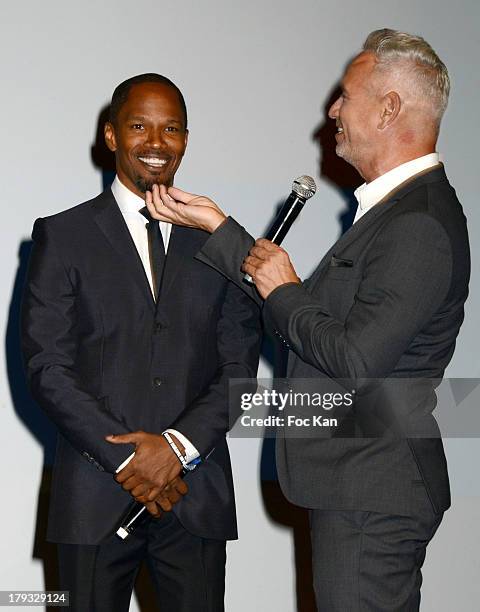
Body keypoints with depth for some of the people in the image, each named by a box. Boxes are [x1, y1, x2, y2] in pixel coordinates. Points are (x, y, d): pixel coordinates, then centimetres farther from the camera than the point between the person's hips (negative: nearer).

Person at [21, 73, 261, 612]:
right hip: (95, 494, -2)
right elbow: (47, 366, -5)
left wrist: (179, 445, -10)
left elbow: (240, 364, 5)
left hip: (196, 492, 2)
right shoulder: (63, 236, 2)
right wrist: (125, 459, -11)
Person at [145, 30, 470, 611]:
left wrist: (283, 292, -10)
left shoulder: (419, 226, -21)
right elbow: (301, 307, 15)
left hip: (371, 493, -10)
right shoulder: (398, 209, 12)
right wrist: (217, 226, 15)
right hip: (356, 484, 10)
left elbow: (356, 361, -26)